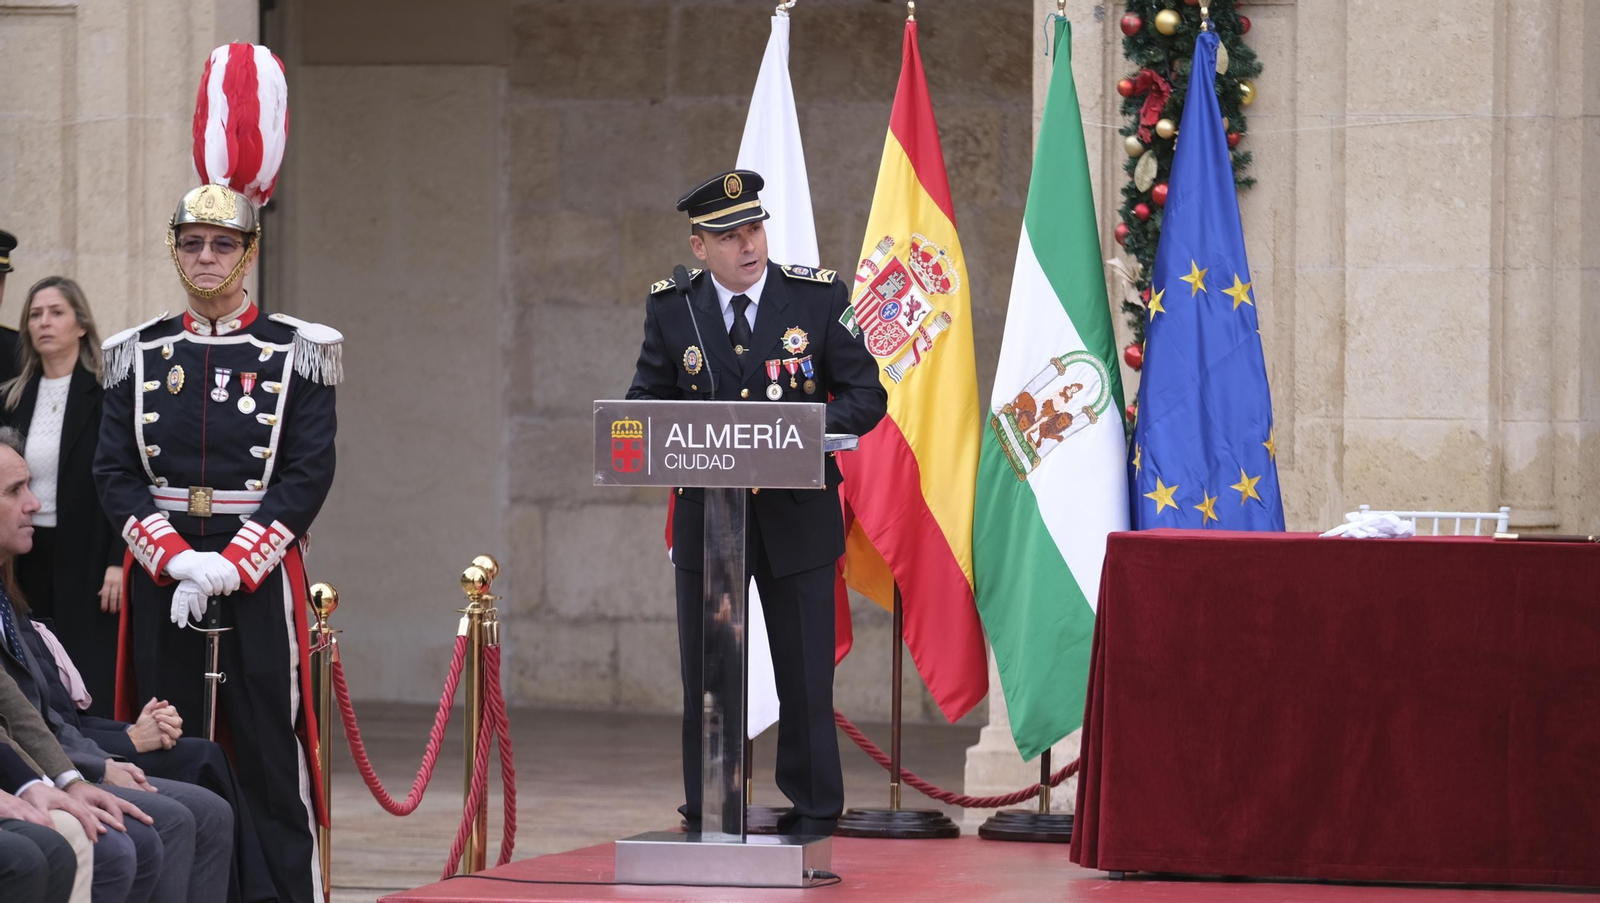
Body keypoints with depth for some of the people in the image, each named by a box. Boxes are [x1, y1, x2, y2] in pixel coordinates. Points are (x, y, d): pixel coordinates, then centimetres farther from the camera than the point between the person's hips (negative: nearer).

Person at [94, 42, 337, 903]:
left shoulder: (297, 354, 1)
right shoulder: (139, 355, 8)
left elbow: (308, 475, -6)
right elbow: (115, 472, 3)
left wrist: (230, 565, -15)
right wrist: (175, 559, -12)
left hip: (259, 577, -3)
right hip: (160, 585, 3)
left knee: (271, 759, -2)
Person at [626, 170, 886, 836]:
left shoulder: (820, 296, -3)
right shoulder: (671, 308, 1)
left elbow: (865, 394, -1)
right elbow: (645, 400, 8)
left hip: (797, 513, -1)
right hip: (705, 515, 2)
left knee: (805, 674, 3)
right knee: (705, 676, 5)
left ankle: (814, 811, 13)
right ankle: (706, 816, 14)